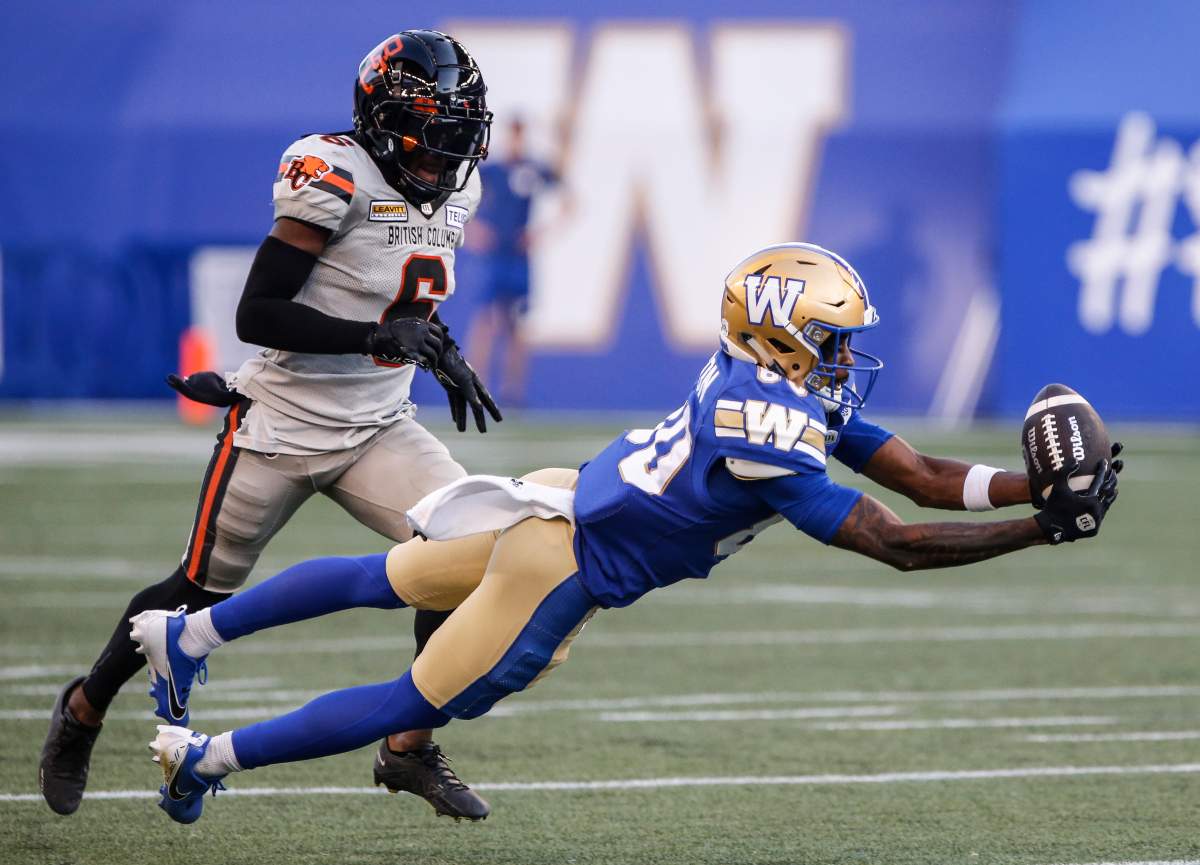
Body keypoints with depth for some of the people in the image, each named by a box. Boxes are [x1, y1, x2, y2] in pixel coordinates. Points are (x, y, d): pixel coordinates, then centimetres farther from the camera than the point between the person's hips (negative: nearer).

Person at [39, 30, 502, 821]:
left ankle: (411, 749, -5)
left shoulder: (454, 192, 4)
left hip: (378, 430, 6)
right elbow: (257, 314, -22)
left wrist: (441, 353, 4)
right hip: (284, 426, -6)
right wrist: (379, 337, -29)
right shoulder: (335, 177, -20)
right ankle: (86, 707, 35)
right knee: (201, 592, 7)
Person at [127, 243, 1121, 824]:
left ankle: (189, 633, 36)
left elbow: (924, 476, -1)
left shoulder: (789, 392, -2)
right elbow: (898, 545, -29)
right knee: (421, 704, 6)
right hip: (563, 568, -9)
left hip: (560, 502, 9)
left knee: (379, 580, 25)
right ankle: (210, 758, 13)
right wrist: (1047, 530, -28)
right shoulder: (771, 444, -30)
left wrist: (1044, 484, -11)